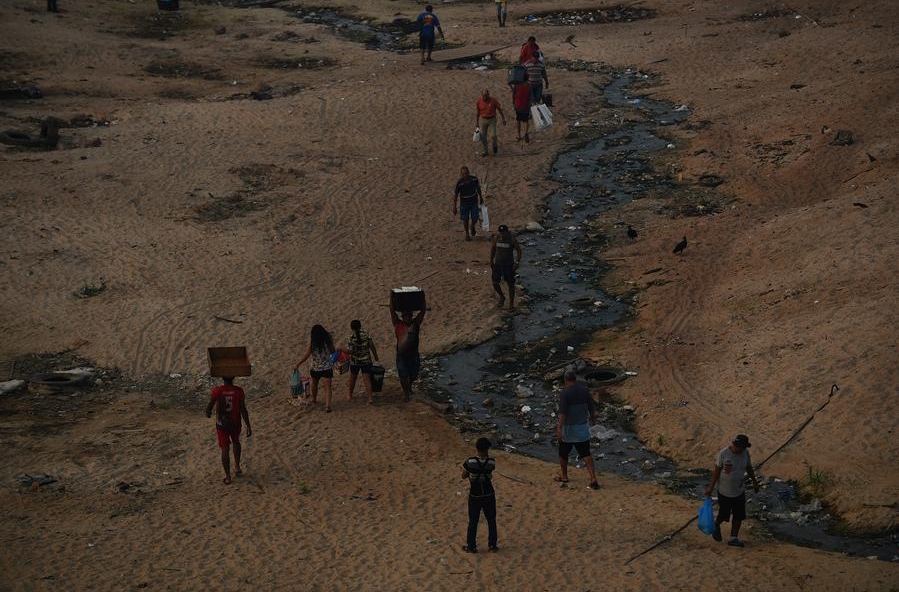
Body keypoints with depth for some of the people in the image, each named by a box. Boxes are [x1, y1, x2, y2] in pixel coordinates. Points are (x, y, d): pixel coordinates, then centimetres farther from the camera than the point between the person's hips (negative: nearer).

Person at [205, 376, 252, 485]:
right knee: (236, 442, 29)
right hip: (235, 423, 1)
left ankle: (228, 477, 5)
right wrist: (248, 426, -10)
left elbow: (209, 406, -6)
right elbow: (243, 410, -14)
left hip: (222, 424, -1)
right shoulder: (239, 391, -14)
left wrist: (208, 413, 18)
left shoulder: (217, 391, -15)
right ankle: (237, 467, 31)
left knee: (225, 449, 4)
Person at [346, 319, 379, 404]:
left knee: (352, 378, 20)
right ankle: (370, 398, -9)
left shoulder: (351, 339, -17)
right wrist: (375, 356, 12)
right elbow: (372, 347, -3)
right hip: (366, 361, 1)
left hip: (355, 362, -1)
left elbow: (350, 351, -17)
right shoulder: (367, 336, -9)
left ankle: (350, 395, 36)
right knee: (367, 379, 2)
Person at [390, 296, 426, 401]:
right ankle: (406, 393, 19)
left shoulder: (416, 323, 0)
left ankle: (409, 386, 44)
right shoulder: (398, 324, -3)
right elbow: (392, 310, -8)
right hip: (401, 355, -2)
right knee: (403, 376, -1)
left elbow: (423, 310, -5)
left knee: (413, 375, 14)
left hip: (413, 354, 2)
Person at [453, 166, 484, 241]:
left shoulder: (474, 179, -16)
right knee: (465, 219, 5)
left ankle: (472, 227, 35)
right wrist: (454, 207, -11)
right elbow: (455, 195, -13)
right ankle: (467, 234, 28)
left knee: (475, 218, 0)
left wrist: (481, 197, 15)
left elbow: (478, 188, 4)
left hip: (474, 201, 2)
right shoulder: (459, 182, -22)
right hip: (464, 203, -2)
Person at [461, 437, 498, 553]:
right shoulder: (491, 463, -15)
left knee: (473, 522, 14)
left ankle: (471, 546, 22)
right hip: (489, 495, 1)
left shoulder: (470, 462, -21)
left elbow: (464, 476, -6)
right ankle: (492, 545, 24)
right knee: (491, 520, 18)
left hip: (475, 497, -1)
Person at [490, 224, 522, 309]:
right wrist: (491, 261, 10)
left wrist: (517, 262, -18)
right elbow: (493, 248, 9)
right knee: (495, 283, -3)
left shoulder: (512, 239, -16)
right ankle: (502, 297, 25)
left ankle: (511, 304, 20)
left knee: (510, 284, 4)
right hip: (498, 263, 3)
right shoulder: (496, 238, -7)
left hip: (509, 264, -3)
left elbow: (519, 250, -9)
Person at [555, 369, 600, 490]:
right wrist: (593, 418, 28)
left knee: (563, 453, 17)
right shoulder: (584, 390, -1)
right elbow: (592, 407, 8)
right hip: (583, 428, 4)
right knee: (586, 453, 3)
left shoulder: (565, 393, -17)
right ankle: (593, 478, -9)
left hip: (568, 428, -4)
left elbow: (562, 413, -24)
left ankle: (563, 476, 31)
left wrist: (559, 428, -25)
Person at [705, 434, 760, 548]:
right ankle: (716, 526, 42)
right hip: (725, 491, -5)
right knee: (724, 515, 10)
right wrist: (711, 487, -9)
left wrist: (754, 482, 18)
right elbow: (717, 471, -11)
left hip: (739, 491, 5)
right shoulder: (723, 454, -20)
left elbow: (749, 468, 11)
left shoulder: (745, 453, -5)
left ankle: (733, 538, 18)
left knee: (739, 516, 6)